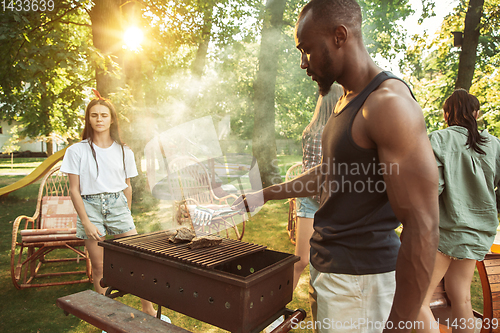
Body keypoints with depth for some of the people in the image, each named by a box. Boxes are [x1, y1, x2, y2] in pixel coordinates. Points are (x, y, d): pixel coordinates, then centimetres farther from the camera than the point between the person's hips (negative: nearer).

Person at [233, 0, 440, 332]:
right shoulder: (347, 102, 11)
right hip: (326, 266, 9)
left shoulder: (389, 104, -21)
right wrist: (264, 195, 21)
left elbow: (422, 229, -24)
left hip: (358, 277, -9)